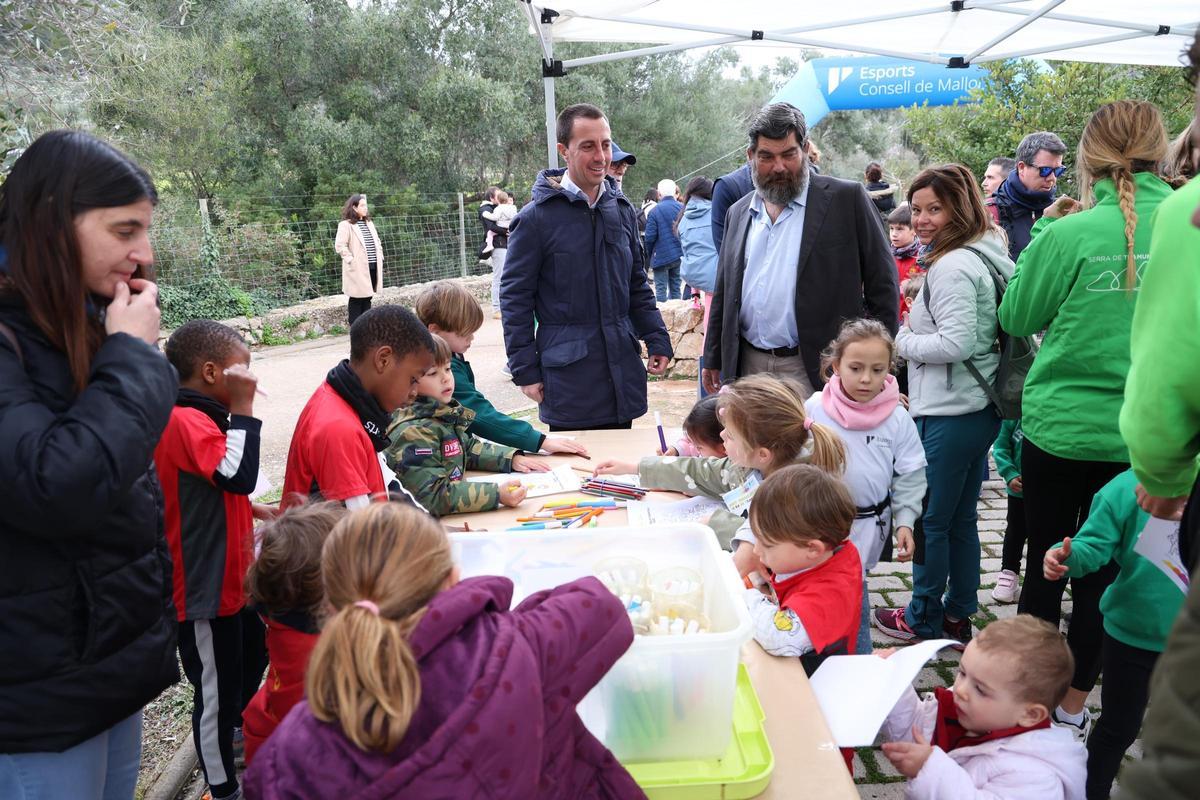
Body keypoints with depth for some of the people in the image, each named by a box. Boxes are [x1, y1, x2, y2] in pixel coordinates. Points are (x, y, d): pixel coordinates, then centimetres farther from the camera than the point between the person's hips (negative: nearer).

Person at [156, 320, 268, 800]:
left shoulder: (200, 417, 10)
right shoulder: (185, 421, -23)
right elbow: (240, 476, -33)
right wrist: (241, 409, -26)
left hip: (229, 575, 10)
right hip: (204, 587, -10)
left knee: (253, 654, 28)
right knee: (216, 692, 5)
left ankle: (237, 733, 50)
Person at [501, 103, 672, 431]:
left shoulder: (622, 209, 9)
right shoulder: (536, 217, -8)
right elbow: (515, 298, -5)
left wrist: (657, 339, 8)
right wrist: (525, 370, -8)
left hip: (622, 365, 5)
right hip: (568, 375, -5)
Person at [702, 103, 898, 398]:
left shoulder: (846, 199, -2)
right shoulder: (739, 212, 14)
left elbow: (882, 285, -1)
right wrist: (713, 358, 15)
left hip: (816, 370, -4)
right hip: (747, 365, 5)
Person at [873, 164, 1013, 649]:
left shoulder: (951, 266, -17)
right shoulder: (984, 256, 13)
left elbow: (956, 343, -23)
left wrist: (902, 342, -9)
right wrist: (915, 333, 12)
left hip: (950, 416, -10)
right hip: (979, 409, 10)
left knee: (930, 522, 5)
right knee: (961, 520, 17)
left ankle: (924, 620, 19)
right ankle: (958, 615, 28)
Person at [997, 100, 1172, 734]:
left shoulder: (1070, 236, -15)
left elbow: (1017, 318, -2)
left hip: (1059, 427, -2)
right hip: (1143, 436, 3)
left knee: (1045, 560, 14)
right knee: (1102, 566, 15)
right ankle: (1074, 698, 28)